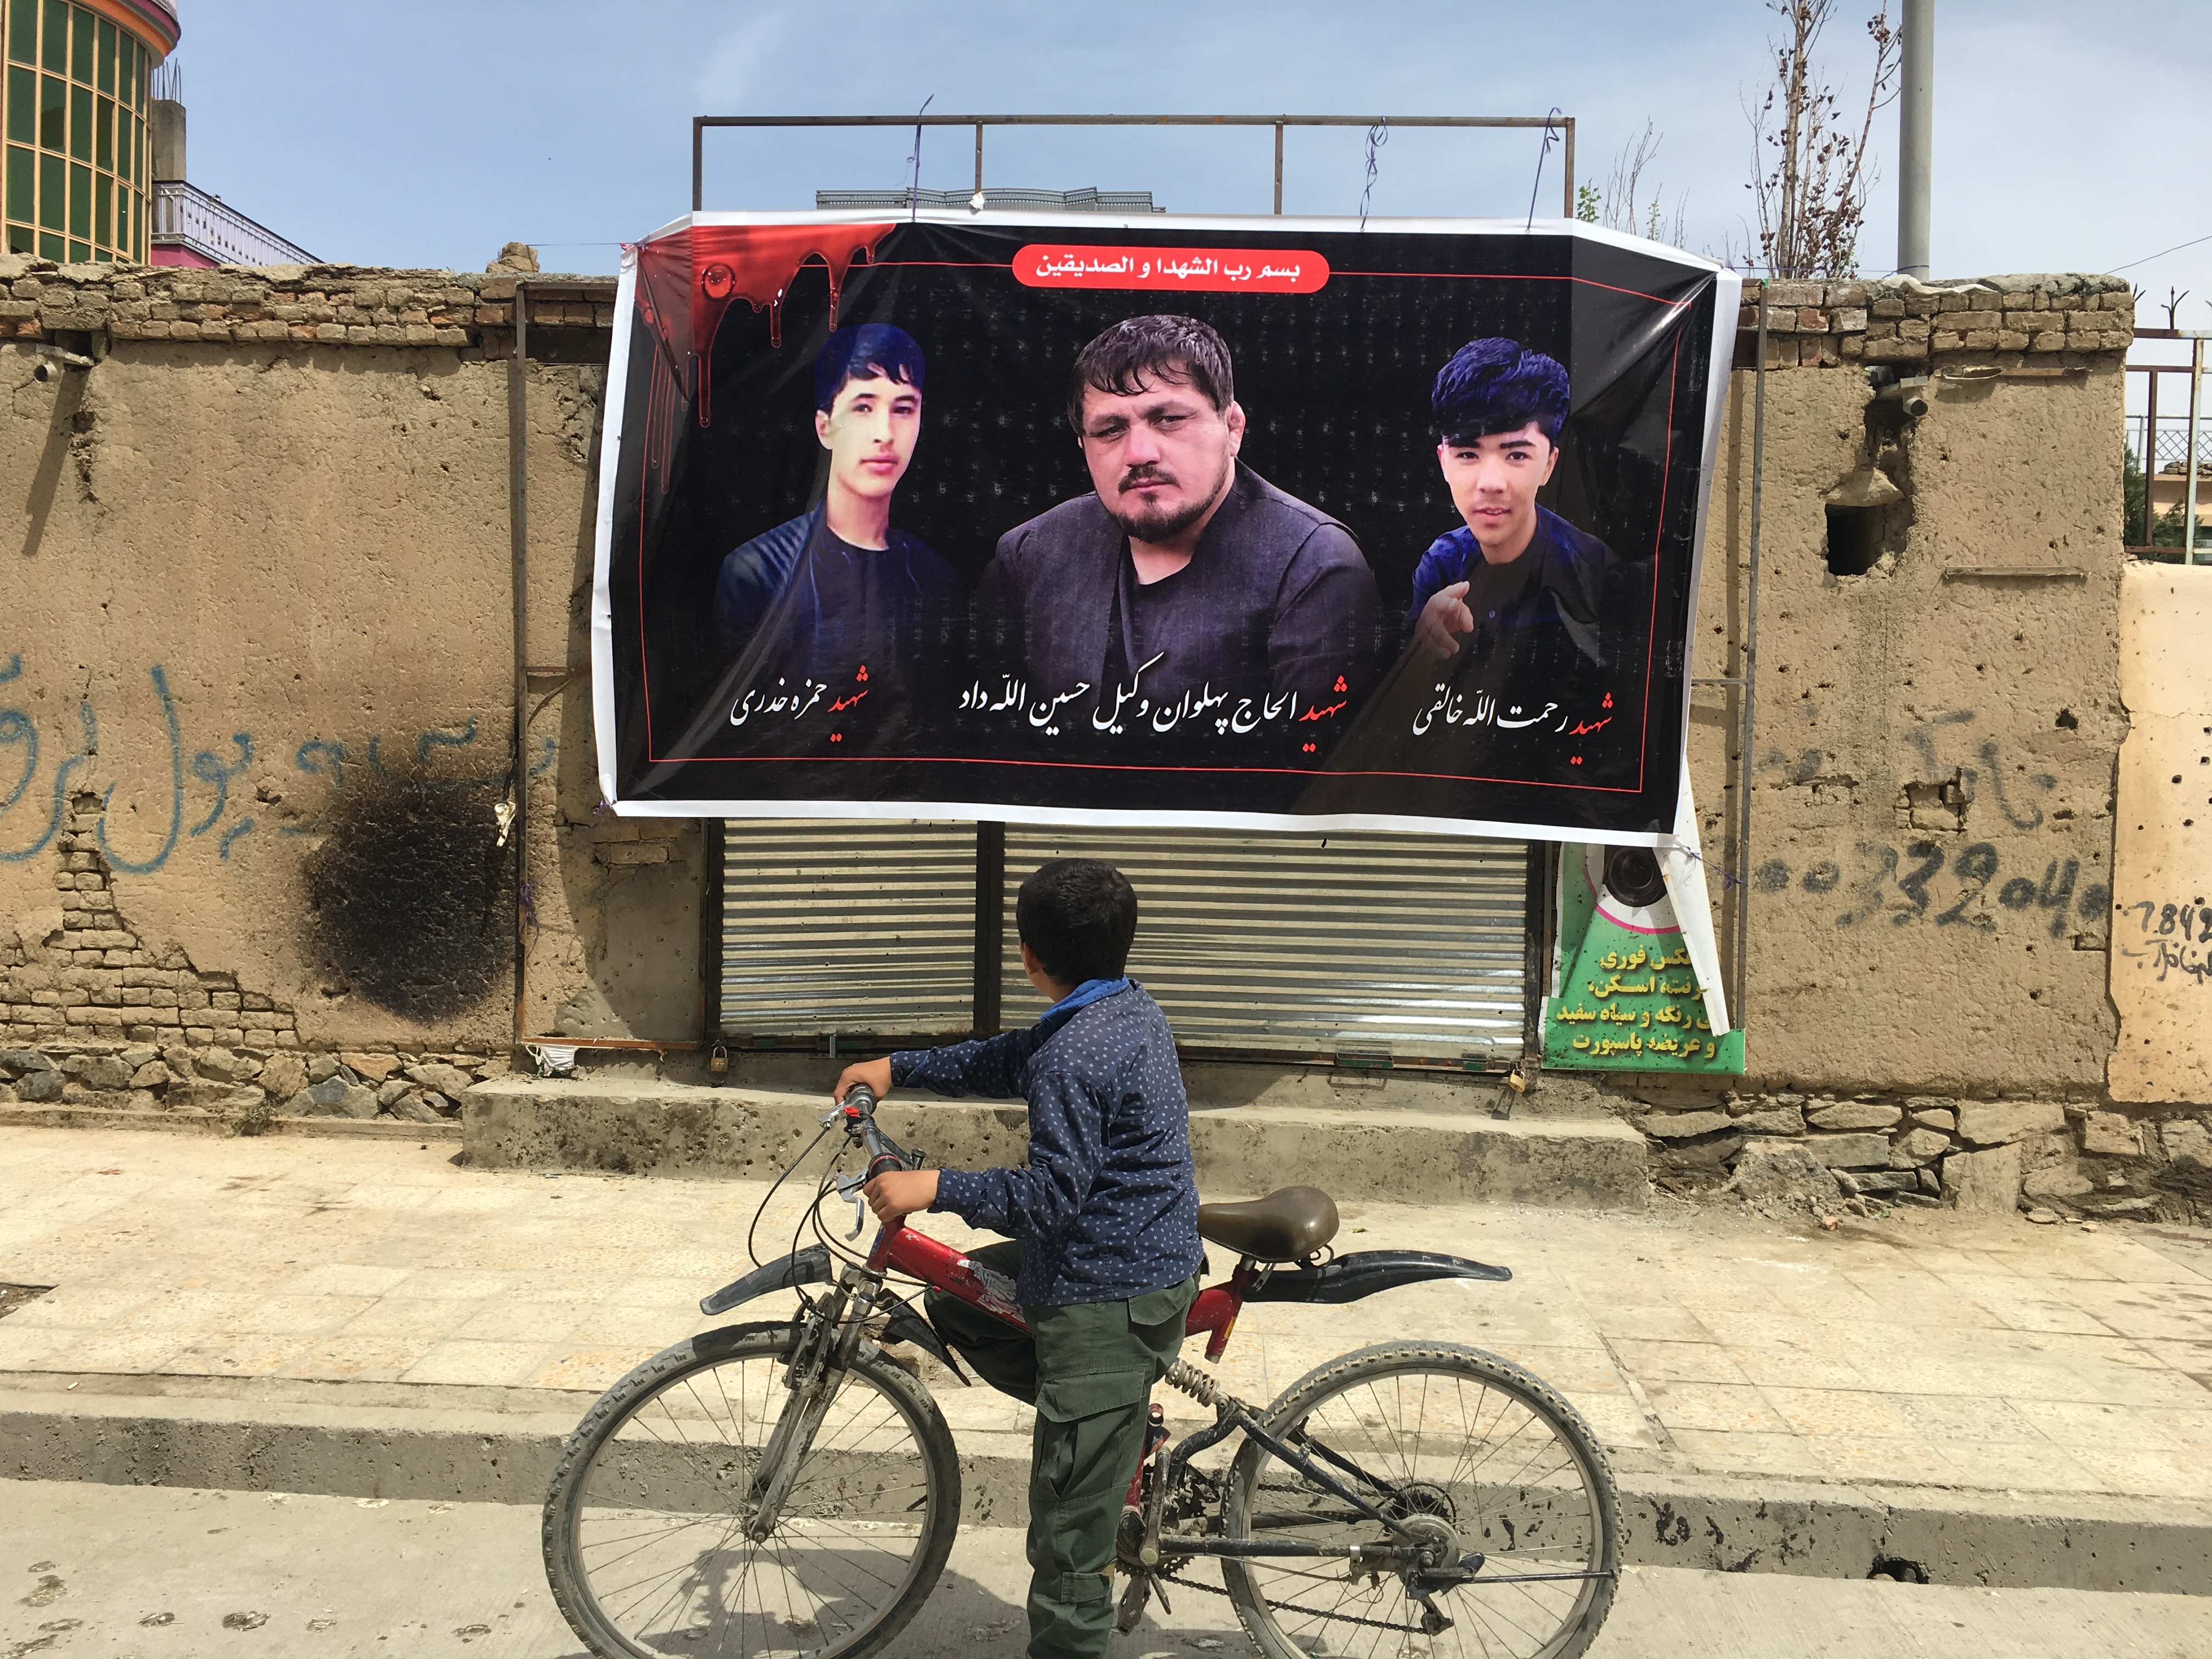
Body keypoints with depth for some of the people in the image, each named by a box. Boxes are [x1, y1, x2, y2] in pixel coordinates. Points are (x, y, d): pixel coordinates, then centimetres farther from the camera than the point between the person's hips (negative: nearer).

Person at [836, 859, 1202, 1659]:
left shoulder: (1075, 1058, -24)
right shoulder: (1133, 1008, 7)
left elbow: (1051, 1194, -25)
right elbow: (1006, 1060, 18)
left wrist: (934, 1186, -23)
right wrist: (897, 1067, 17)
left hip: (1109, 1295, -10)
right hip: (1152, 1255, 10)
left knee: (1071, 1506, 1)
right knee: (955, 1299, 22)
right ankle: (1120, 1420, 19)